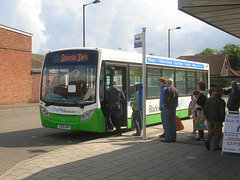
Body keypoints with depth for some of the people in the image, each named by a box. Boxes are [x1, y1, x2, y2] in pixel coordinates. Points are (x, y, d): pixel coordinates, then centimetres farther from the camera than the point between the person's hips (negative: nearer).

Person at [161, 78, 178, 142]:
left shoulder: (168, 89, -13)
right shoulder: (175, 90, 16)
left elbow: (166, 99, -19)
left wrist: (163, 105, -4)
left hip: (168, 108, -9)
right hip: (174, 108, 9)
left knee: (167, 123, -6)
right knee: (173, 123, 10)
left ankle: (167, 138, -5)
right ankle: (173, 137, 14)